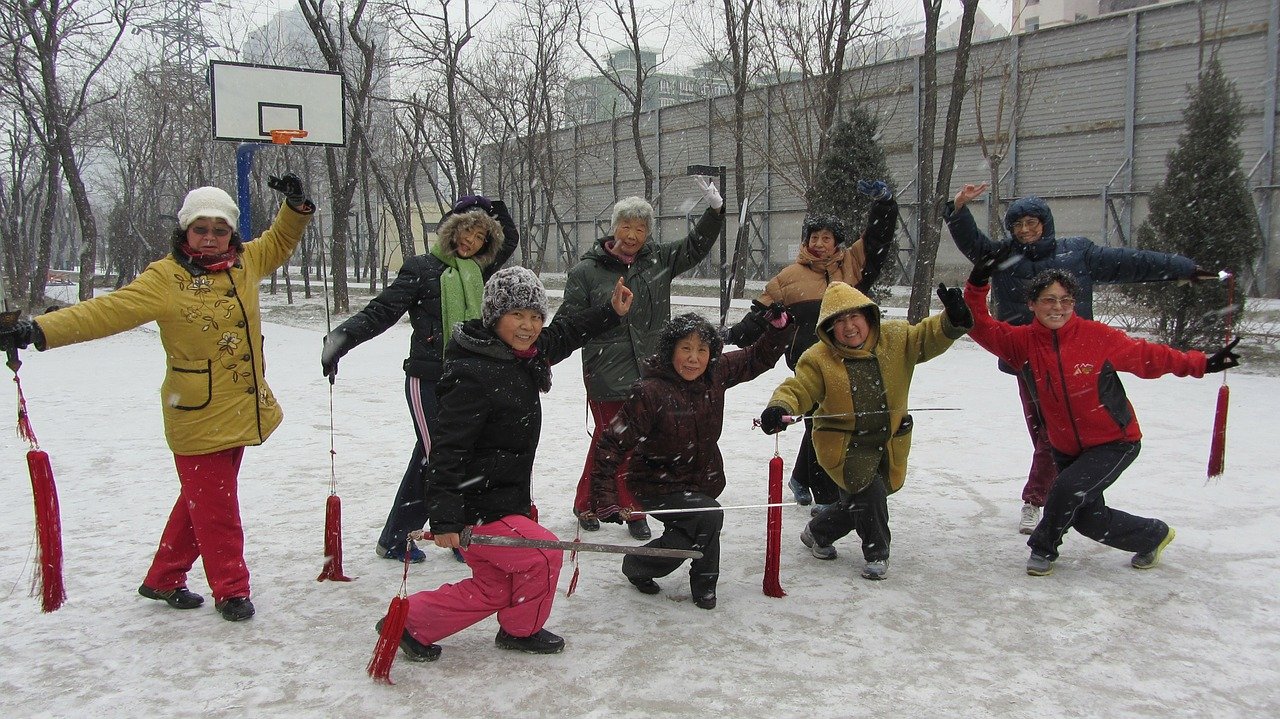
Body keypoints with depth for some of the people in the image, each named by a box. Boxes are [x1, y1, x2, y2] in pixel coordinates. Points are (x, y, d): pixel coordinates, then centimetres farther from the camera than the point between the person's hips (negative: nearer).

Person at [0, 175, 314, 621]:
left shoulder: (244, 262, 5)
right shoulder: (166, 278, -13)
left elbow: (279, 243, 25)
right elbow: (106, 311, -19)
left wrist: (295, 207, 8)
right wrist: (37, 331, -29)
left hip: (242, 412, 7)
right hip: (198, 417, -6)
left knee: (201, 500, 18)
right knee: (214, 508, 1)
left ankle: (164, 580, 34)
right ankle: (230, 589, 19)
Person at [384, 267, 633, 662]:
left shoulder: (525, 356, 5)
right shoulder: (473, 375, -24)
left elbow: (564, 334, 27)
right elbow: (449, 449, -26)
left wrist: (610, 313, 27)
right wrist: (445, 517, -28)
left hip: (506, 500, 10)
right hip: (475, 509, -10)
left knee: (495, 588, 16)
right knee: (543, 555, -6)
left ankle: (410, 623, 26)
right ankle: (521, 630, 21)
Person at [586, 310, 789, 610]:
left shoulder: (716, 373, -9)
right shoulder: (649, 393, -26)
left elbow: (758, 359, 7)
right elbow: (612, 445, -25)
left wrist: (778, 325, -10)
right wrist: (604, 500, -31)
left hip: (703, 479, 7)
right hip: (658, 485, -6)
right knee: (709, 517, -22)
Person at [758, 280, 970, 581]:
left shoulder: (895, 339, -6)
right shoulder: (819, 358, -14)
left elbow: (928, 337, -11)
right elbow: (797, 389, -17)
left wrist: (953, 320, -33)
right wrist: (780, 407, -40)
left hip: (888, 441, 4)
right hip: (843, 444, -4)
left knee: (859, 503, 14)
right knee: (869, 491, -22)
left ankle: (817, 533, 42)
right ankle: (876, 554, 3)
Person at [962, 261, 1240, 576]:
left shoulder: (1097, 336, -17)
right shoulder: (1023, 341, -12)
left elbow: (1145, 357, -8)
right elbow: (982, 329, -19)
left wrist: (1200, 364, -12)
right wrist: (977, 287, -34)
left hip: (1115, 442, -4)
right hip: (1066, 449, 4)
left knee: (1068, 488, -24)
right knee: (1088, 519, 10)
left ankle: (1044, 547, 4)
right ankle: (1154, 535, 37)